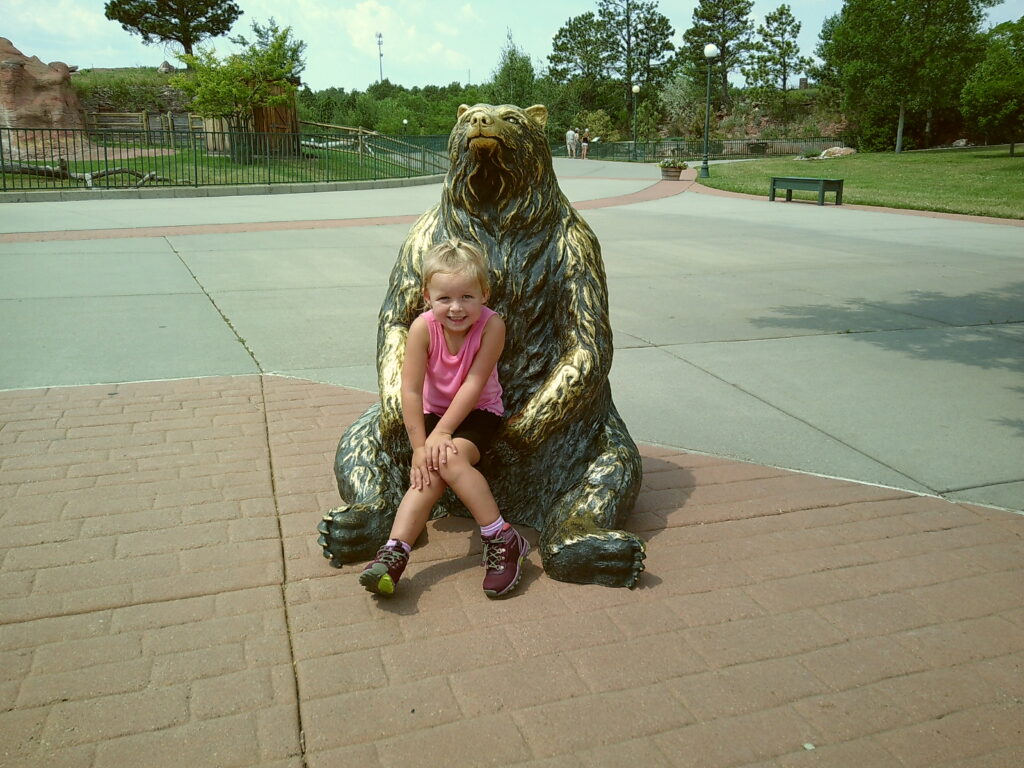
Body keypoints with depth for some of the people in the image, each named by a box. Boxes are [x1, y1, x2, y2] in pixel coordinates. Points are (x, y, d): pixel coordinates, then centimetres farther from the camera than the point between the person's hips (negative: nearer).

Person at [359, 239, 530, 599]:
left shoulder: (491, 325, -22)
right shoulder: (423, 328, -19)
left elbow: (473, 384, -23)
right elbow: (411, 390, -19)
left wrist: (441, 433, -23)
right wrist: (419, 446, -21)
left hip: (478, 412, -2)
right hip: (434, 412, 2)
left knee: (450, 459, -28)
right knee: (429, 471, -20)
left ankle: (502, 540, -20)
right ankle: (394, 553, -24)